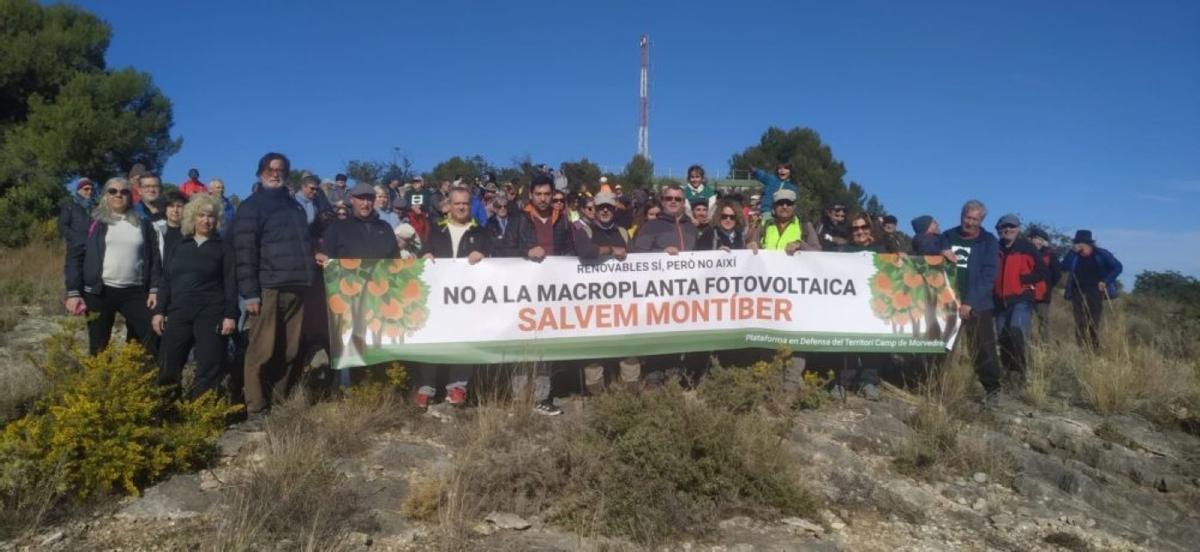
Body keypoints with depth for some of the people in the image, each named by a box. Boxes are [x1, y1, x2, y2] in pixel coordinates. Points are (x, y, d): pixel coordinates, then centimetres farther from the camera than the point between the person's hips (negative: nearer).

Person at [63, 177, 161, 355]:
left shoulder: (142, 223, 9)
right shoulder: (93, 221, 3)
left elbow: (154, 257, 10)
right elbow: (74, 255, 1)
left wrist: (154, 289, 1)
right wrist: (73, 292, -6)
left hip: (135, 292, 1)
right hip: (99, 292, -1)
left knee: (153, 341, -4)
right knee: (98, 347, 7)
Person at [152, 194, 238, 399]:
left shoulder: (224, 247, 7)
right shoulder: (180, 247, 16)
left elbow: (231, 283, 0)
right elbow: (166, 281, 16)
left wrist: (230, 315, -10)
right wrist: (159, 311, 7)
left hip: (211, 314, -3)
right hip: (179, 313, 3)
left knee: (208, 371, -6)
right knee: (167, 367, -1)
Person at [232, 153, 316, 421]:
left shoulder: (295, 206, 23)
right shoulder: (251, 206, 3)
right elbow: (245, 251, -6)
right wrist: (249, 292, -14)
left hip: (296, 289, 6)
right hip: (267, 289, -6)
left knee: (290, 352, 5)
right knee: (262, 351, -5)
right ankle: (256, 410, 2)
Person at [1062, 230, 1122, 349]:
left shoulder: (1101, 254, -1)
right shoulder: (1075, 255, 5)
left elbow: (1118, 267, 2)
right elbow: (1064, 266, -10)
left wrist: (1105, 281, -6)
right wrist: (1072, 251, -14)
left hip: (1095, 293, -2)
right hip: (1078, 293, 2)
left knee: (1094, 325, -3)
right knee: (1080, 325, -4)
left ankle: (1094, 350, 3)